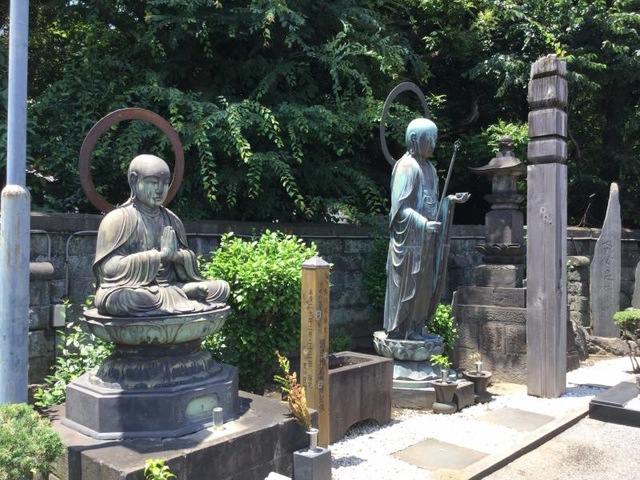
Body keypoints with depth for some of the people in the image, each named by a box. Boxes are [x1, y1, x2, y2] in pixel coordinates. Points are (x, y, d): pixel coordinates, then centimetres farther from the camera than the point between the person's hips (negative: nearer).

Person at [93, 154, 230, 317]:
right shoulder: (118, 218, -8)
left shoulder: (171, 219, 12)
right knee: (117, 299, -39)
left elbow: (190, 259, 12)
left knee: (221, 287, -4)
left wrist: (176, 255, -14)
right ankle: (178, 299, -18)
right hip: (133, 291, -5)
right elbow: (109, 268, -17)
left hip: (170, 287, 5)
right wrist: (160, 255, -20)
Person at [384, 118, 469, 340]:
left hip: (426, 238, 8)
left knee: (425, 283, 11)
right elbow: (401, 206, -17)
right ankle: (399, 330, 9)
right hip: (410, 237, -8)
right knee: (407, 284, -2)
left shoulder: (427, 167, 13)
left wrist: (451, 199, 6)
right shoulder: (407, 166, -12)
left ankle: (415, 328, 21)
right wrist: (423, 223, -28)